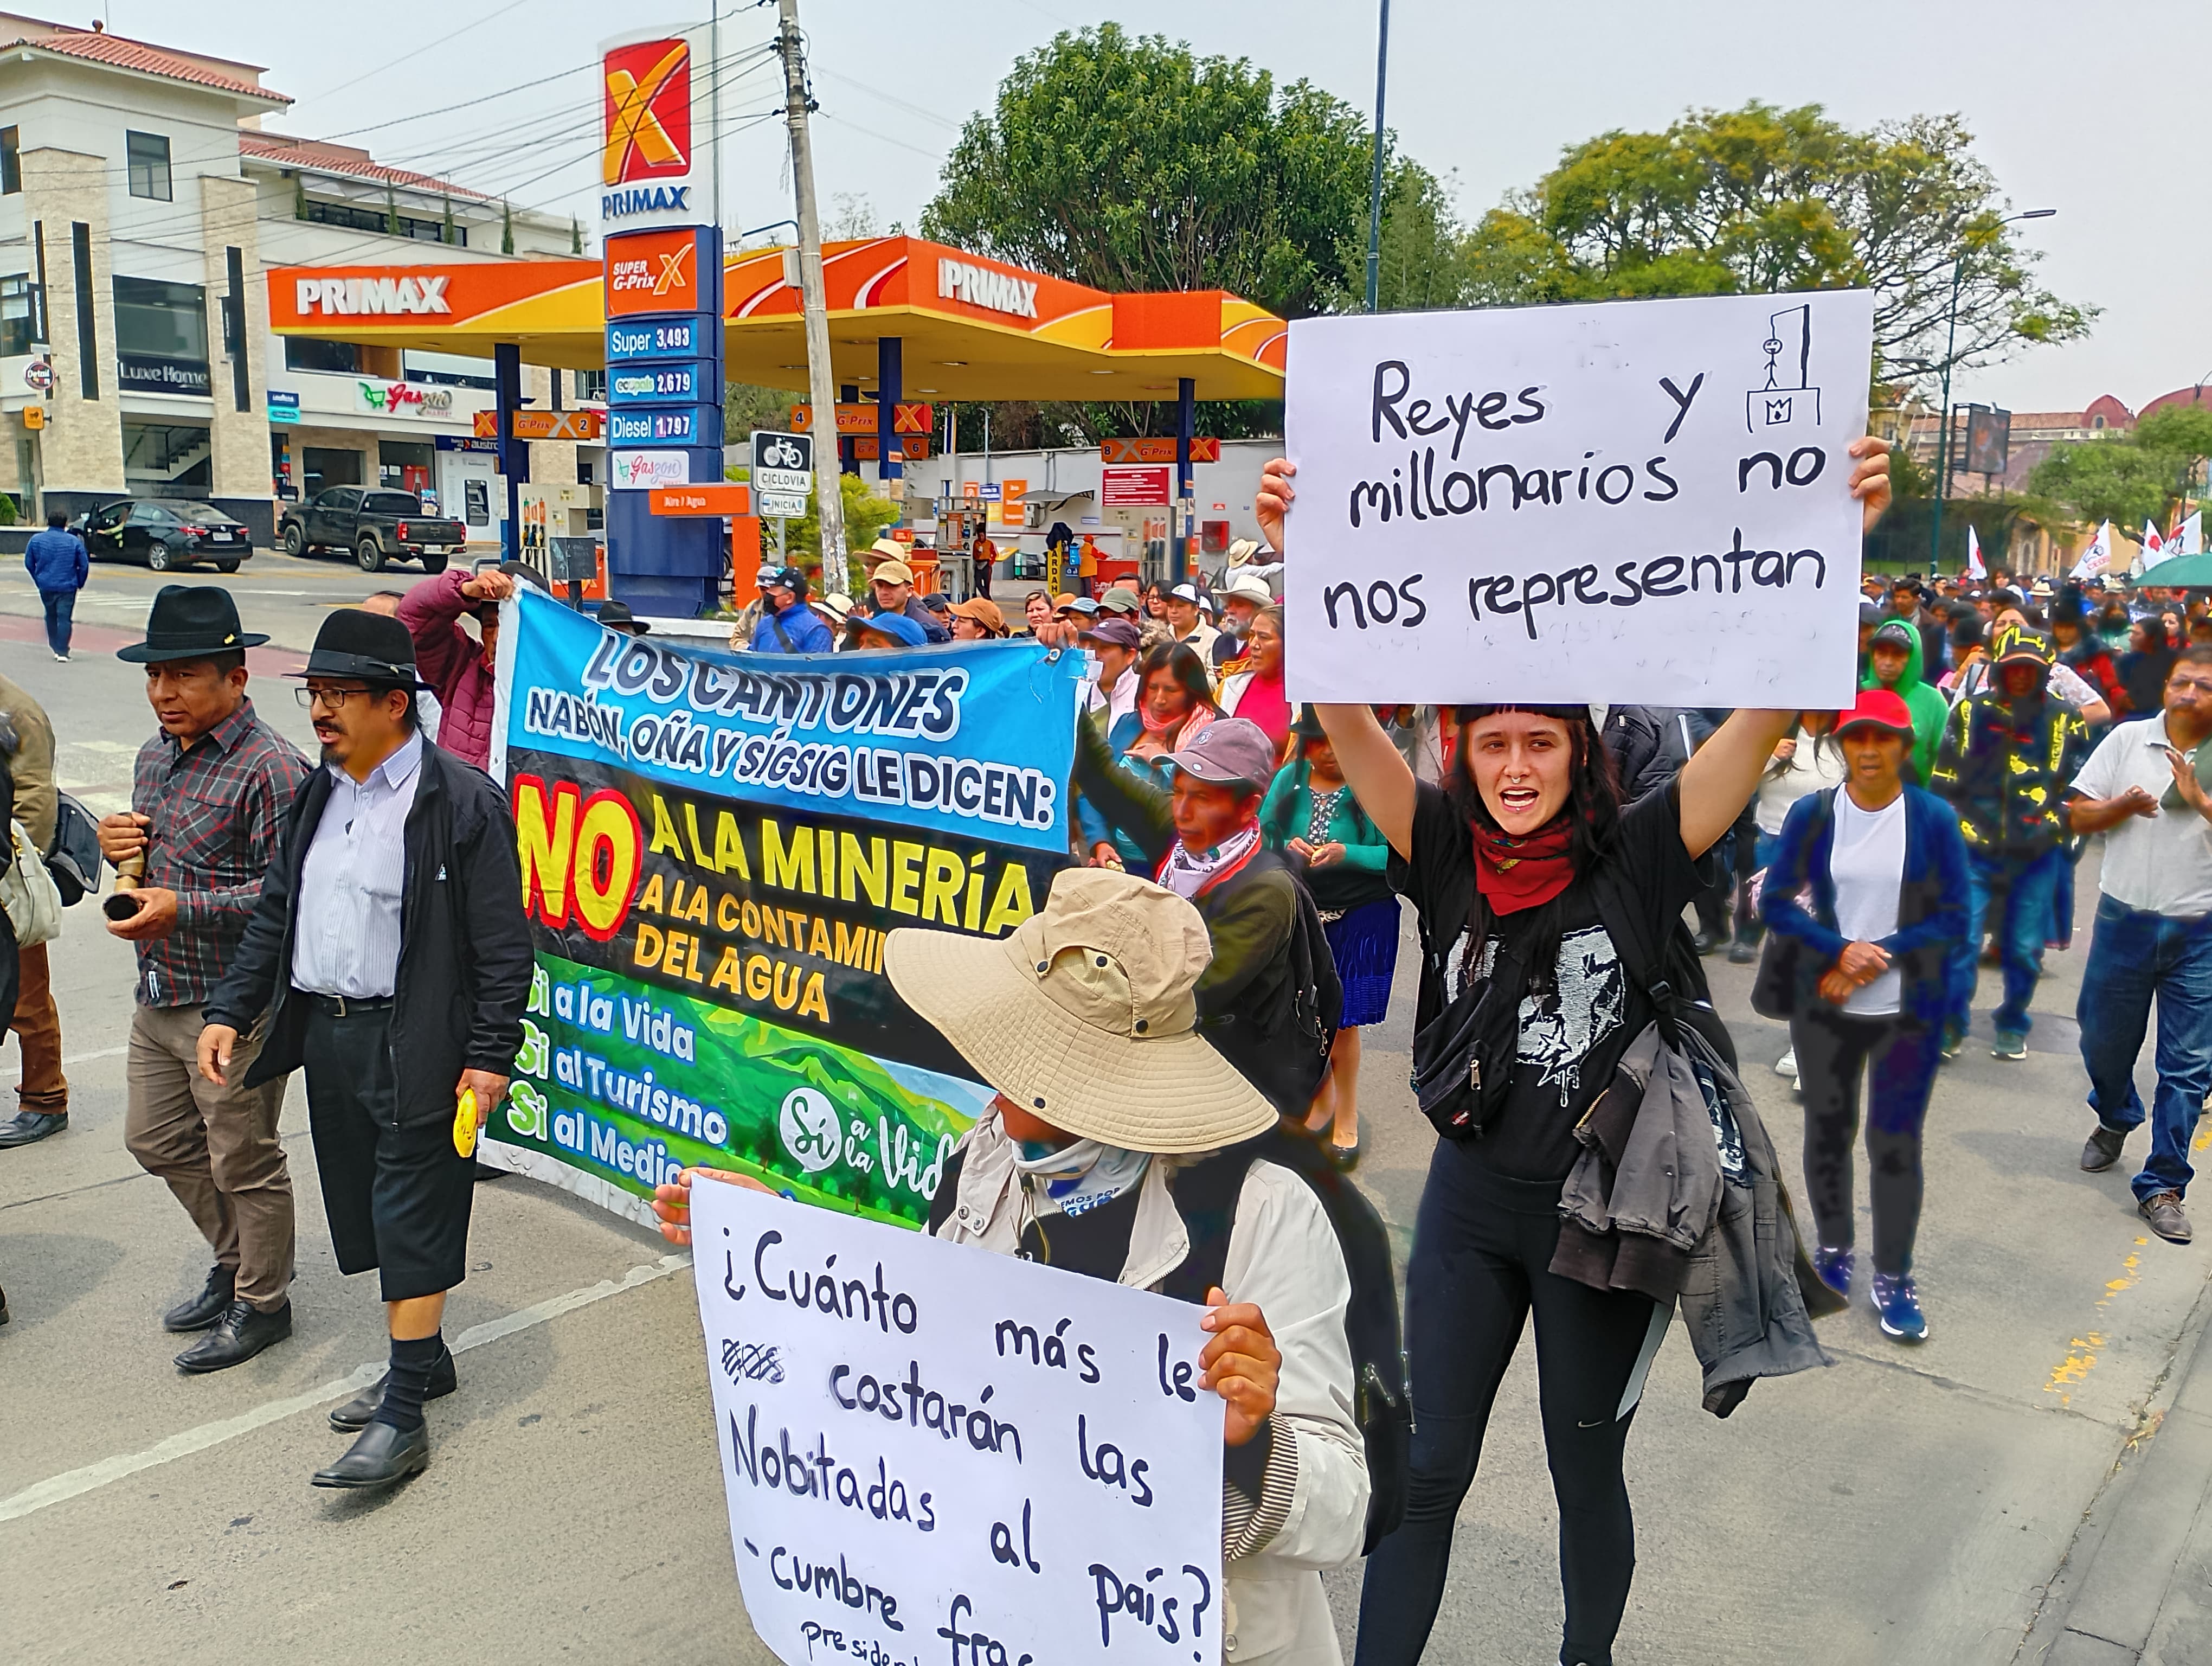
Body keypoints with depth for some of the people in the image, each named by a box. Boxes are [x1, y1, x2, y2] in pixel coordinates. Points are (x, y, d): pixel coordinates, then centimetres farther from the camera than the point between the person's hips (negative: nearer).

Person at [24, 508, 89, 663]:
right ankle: (62, 653, -8)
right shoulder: (75, 541, -5)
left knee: (51, 617, 18)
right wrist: (79, 583, 11)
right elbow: (84, 565, -2)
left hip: (46, 586, 2)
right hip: (67, 587, -2)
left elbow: (29, 564, 6)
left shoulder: (36, 540, 0)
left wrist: (39, 580, 18)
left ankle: (56, 649, 22)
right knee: (64, 618, -2)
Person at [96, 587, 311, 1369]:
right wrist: (118, 845, 0)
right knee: (157, 1140, 21)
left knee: (243, 1163, 5)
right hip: (159, 998, 9)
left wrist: (183, 909, -30)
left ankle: (262, 1303, 25)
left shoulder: (269, 768, -19)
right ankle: (236, 1262, 41)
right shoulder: (155, 756, 11)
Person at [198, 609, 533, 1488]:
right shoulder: (319, 794, 11)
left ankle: (404, 1415, 8)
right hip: (324, 1031, 8)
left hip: (416, 1045, -8)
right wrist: (230, 1011, 10)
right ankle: (423, 1358, 35)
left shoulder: (462, 802, -13)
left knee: (411, 1218, -1)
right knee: (366, 1210, 17)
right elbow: (274, 913, 18)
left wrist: (491, 1056, -16)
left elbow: (503, 945, -13)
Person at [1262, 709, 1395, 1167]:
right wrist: (1289, 849, -16)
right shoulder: (1289, 779, -1)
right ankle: (1322, 1100, 39)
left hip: (1360, 918, -4)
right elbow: (1263, 837, 3)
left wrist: (1347, 854, -26)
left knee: (1343, 1020, 4)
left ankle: (1346, 1117, 24)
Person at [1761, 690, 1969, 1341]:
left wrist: (1877, 959, -16)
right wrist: (1841, 951, -18)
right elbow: (1776, 902, -4)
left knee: (1896, 1142, 0)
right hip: (1824, 1006, 2)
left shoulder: (1935, 819, -6)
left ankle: (1893, 1279, 17)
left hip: (1909, 1011, -1)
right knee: (1829, 1128, 15)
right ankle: (1833, 1245, 36)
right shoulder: (1812, 814, -4)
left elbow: (1953, 919, -6)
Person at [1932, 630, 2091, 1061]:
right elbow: (1944, 779, 5)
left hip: (2037, 854, 1)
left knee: (2024, 948, 8)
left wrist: (2055, 826, -3)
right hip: (1974, 847, -1)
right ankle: (1951, 1025, 8)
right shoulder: (1970, 711, 1)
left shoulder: (2065, 719, 2)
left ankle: (2013, 1027, 26)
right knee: (1961, 940, -6)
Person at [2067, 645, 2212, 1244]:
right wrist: (2123, 806, -16)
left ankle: (2162, 1184, 12)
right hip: (2124, 920, 1)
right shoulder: (2128, 739, 0)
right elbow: (2078, 814, 2)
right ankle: (2115, 1119, 46)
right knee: (2104, 1042, 16)